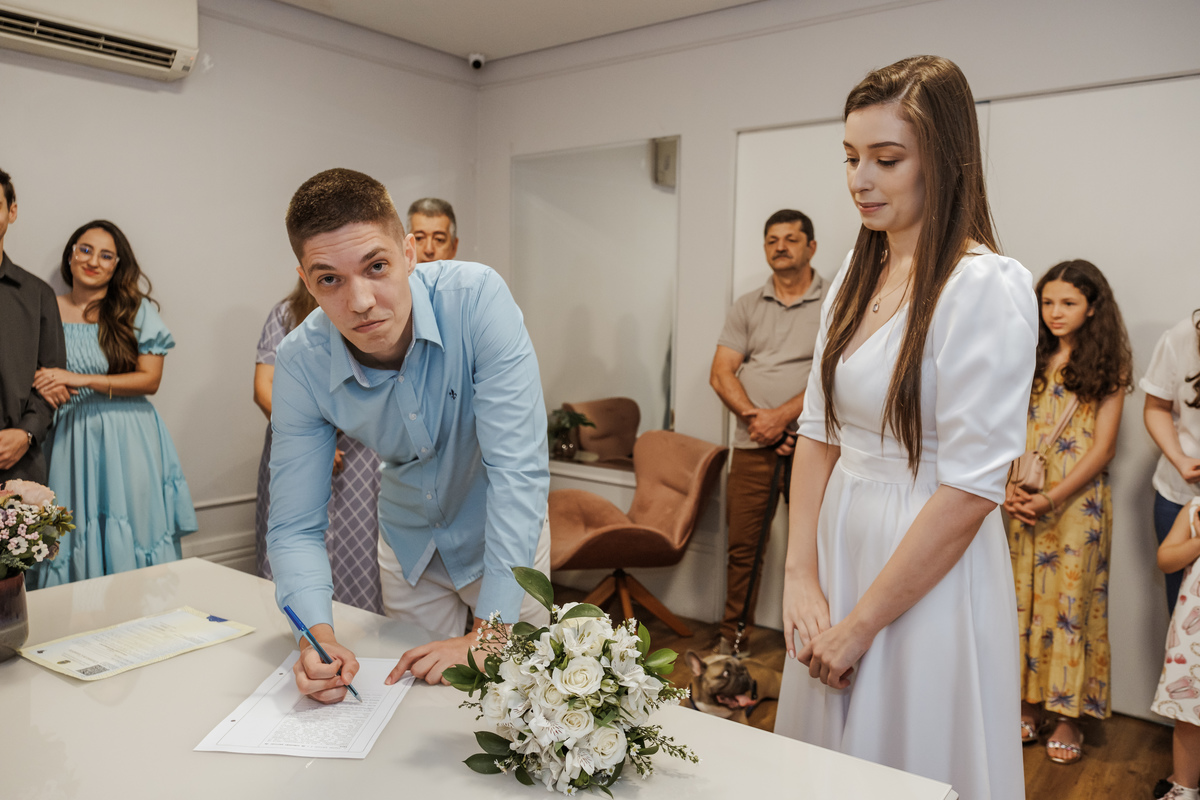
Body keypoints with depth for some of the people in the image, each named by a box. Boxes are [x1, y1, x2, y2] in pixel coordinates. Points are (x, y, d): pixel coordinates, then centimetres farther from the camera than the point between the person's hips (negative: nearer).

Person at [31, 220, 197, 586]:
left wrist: (83, 380, -14)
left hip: (127, 441, -1)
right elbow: (37, 379, 14)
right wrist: (49, 389, -8)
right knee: (76, 537, 3)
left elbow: (150, 379, -6)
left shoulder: (137, 311, 0)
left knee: (132, 534, 1)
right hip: (72, 441, 2)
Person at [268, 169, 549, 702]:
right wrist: (318, 633, -36)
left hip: (504, 535, -2)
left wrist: (487, 636, -35)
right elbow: (294, 528, -16)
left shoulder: (476, 298, -33)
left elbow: (518, 468, -35)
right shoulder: (301, 363, -22)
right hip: (408, 544, 3)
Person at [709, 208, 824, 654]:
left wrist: (782, 415, -15)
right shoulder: (746, 308, 14)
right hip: (752, 446, 3)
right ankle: (732, 639, 19)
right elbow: (721, 374, 6)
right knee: (742, 545, 6)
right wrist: (753, 415, -10)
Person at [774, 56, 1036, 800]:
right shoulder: (856, 276, 5)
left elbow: (971, 488, -20)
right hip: (840, 543, 7)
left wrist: (861, 624, -14)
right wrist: (801, 578, -3)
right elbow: (818, 431, 5)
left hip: (930, 574, -6)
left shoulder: (988, 286, -16)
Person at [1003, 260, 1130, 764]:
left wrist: (1052, 498, -15)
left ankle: (1068, 716, 15)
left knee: (1070, 600, 3)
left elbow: (1103, 446, -6)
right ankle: (1028, 702, 20)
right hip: (1023, 502, 4)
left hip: (1077, 500, -4)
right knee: (1024, 596, 8)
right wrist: (1008, 489, -7)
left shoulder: (1107, 365, -2)